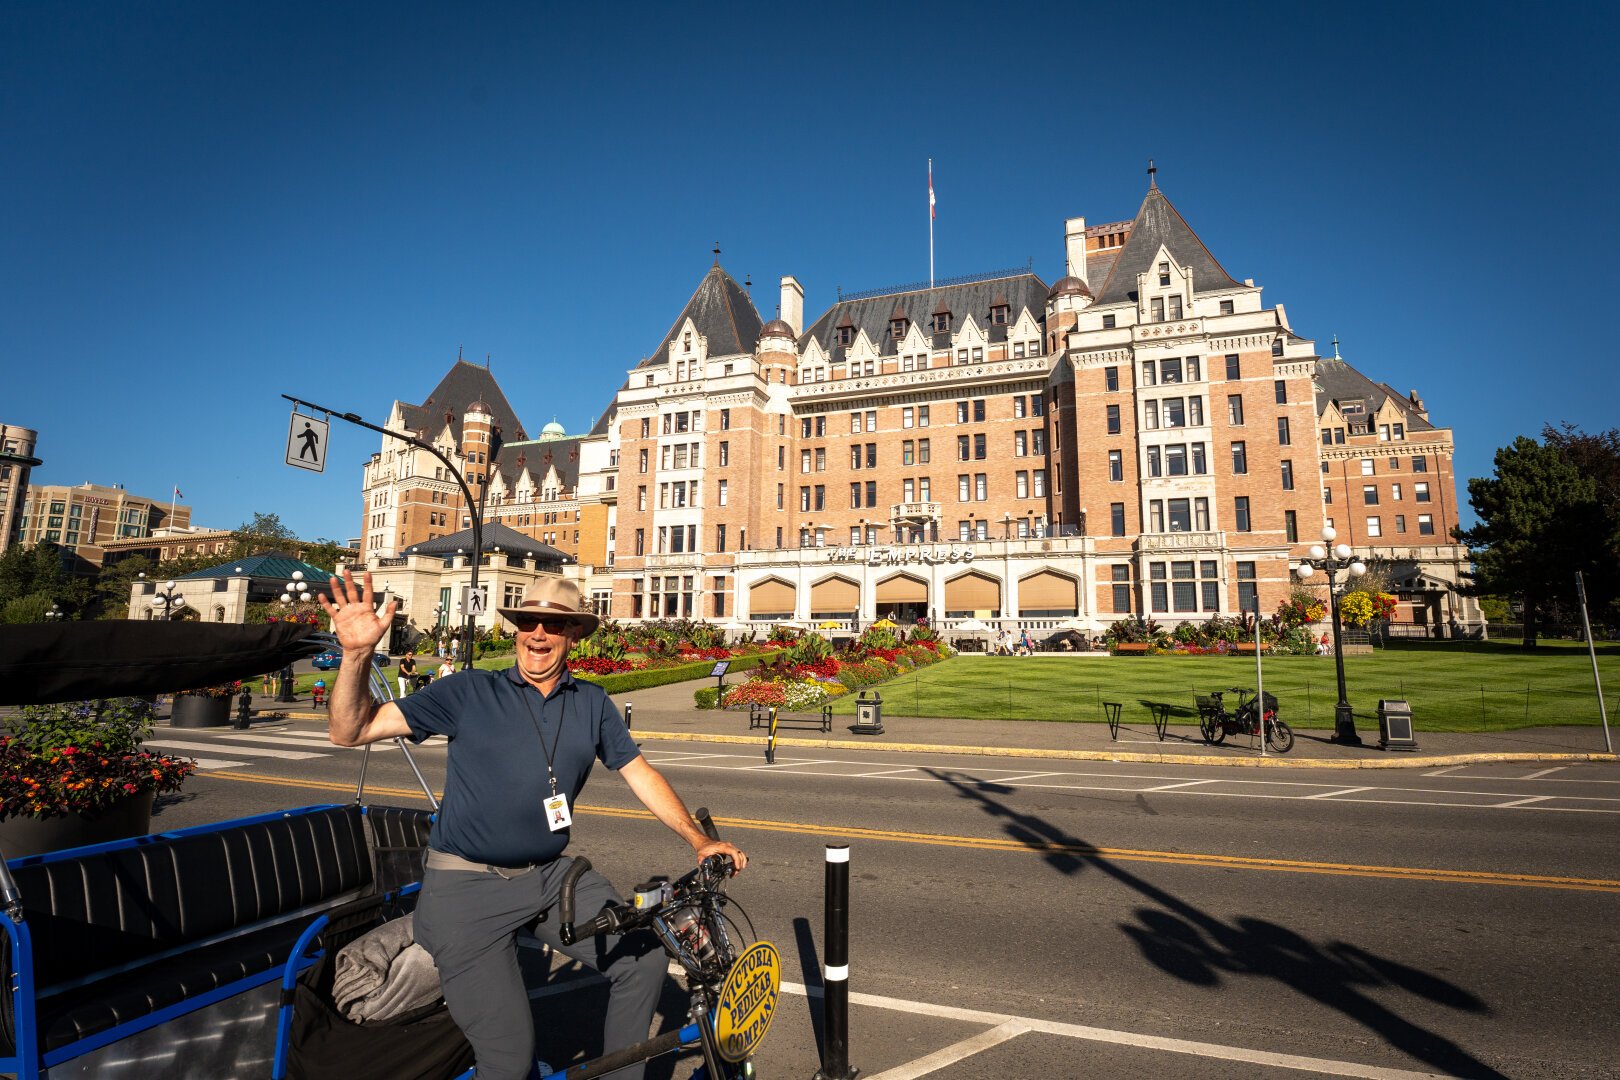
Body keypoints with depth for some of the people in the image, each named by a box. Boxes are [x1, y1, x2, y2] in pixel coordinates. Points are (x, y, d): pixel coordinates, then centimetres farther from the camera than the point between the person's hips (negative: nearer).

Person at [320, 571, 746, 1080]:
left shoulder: (592, 703, 2)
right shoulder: (468, 693, -7)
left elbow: (639, 773, 7)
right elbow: (350, 730, -7)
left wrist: (698, 839, 0)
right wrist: (357, 653, -25)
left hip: (551, 875, 4)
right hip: (468, 889, -3)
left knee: (644, 958, -1)